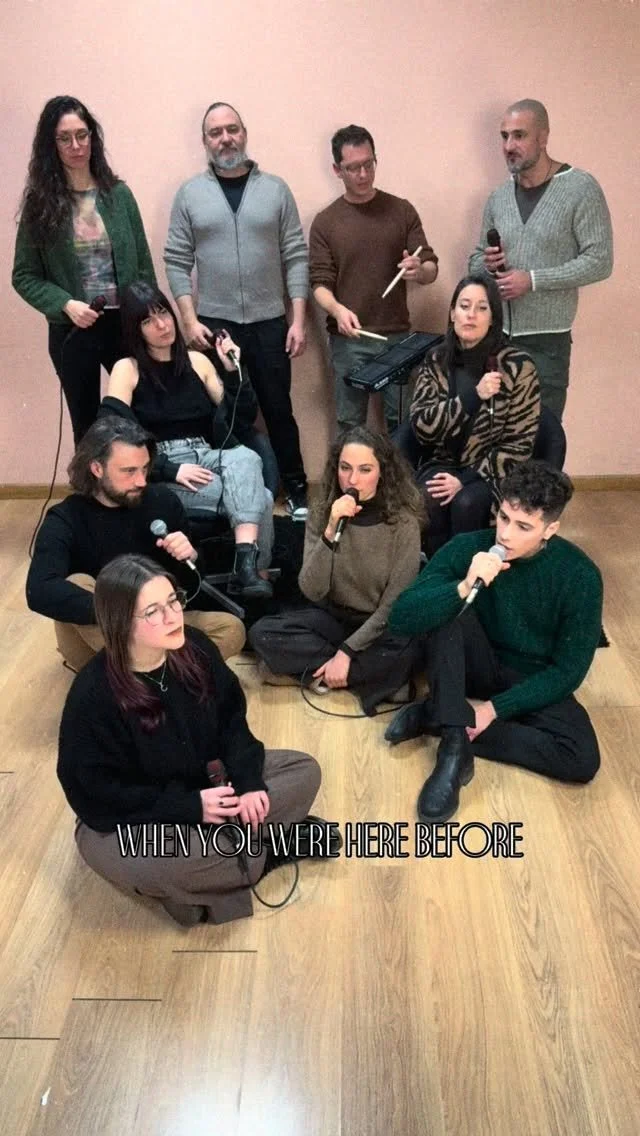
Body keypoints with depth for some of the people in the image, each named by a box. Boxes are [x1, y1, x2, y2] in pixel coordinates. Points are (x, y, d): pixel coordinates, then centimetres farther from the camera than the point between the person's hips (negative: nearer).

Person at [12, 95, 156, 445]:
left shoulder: (118, 193, 2)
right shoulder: (40, 203, -1)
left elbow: (143, 263, 5)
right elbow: (24, 276, -1)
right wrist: (66, 304, -16)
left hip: (126, 324, 1)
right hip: (71, 332, -1)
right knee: (87, 426, 11)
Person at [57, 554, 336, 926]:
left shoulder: (194, 647, -13)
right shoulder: (93, 696, -28)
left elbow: (231, 720, -1)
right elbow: (96, 795, -22)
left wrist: (248, 780, -17)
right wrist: (190, 807, -25)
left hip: (208, 779, 5)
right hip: (128, 821, -5)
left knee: (305, 770, -4)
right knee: (170, 861, -39)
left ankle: (217, 844, -13)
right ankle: (267, 849, -9)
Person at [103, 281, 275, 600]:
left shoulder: (196, 361, 15)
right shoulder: (127, 369, 3)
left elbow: (240, 420, 11)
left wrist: (232, 368, -1)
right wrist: (171, 470, -18)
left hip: (208, 458, 4)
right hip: (160, 473, -4)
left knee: (245, 458, -34)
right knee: (259, 499, -29)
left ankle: (247, 565, -44)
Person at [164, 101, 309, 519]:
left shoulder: (275, 189, 4)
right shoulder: (190, 194, 3)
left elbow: (296, 257, 1)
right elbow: (177, 262, 2)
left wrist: (298, 319, -6)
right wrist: (190, 320, -8)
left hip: (269, 322, 0)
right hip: (214, 324, 0)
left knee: (278, 409, 6)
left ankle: (297, 490, 19)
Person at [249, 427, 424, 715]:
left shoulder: (403, 521, -17)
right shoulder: (322, 512, -9)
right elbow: (311, 591, -18)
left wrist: (346, 651, -22)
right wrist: (330, 532, -31)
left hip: (381, 626, -3)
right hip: (334, 617, 3)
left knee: (405, 653, -37)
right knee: (262, 633, -21)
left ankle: (320, 672, -14)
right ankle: (367, 674, -14)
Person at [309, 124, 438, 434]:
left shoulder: (402, 210, 3)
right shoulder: (325, 222, 2)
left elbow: (431, 268, 1)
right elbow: (320, 282, -2)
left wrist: (419, 271, -24)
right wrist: (338, 310, -24)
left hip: (397, 336, 1)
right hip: (348, 340, 0)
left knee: (402, 420, 5)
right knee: (350, 424, 6)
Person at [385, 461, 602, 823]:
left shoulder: (579, 575, -18)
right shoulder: (468, 547, -17)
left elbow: (568, 670, -14)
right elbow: (401, 618, -24)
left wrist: (494, 708, -20)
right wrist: (464, 587, -40)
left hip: (534, 681, 0)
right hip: (478, 664, 0)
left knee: (582, 759, -27)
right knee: (447, 609, -29)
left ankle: (436, 717, -18)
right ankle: (455, 743, -29)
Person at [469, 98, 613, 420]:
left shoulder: (580, 188, -5)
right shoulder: (498, 197, 11)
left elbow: (600, 261, -10)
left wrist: (532, 279, -17)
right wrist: (486, 264, -4)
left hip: (545, 341, -5)